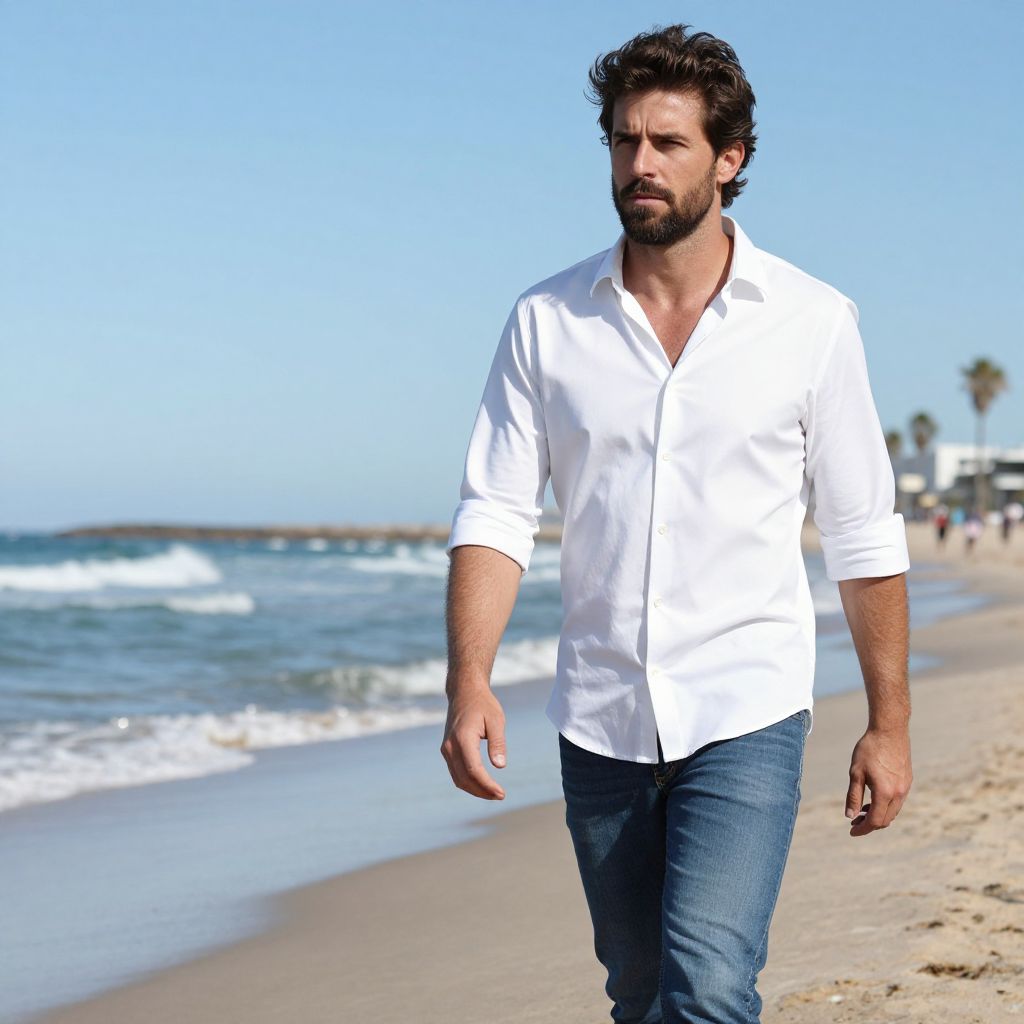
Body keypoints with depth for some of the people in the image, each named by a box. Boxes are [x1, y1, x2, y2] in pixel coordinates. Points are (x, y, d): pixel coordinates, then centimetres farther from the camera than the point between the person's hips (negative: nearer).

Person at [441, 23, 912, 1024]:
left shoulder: (812, 321, -2)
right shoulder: (546, 321, 2)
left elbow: (864, 537, 3)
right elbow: (494, 513, -1)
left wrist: (889, 723, 3)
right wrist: (468, 681, -15)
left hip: (746, 716, -3)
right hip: (599, 720, 3)